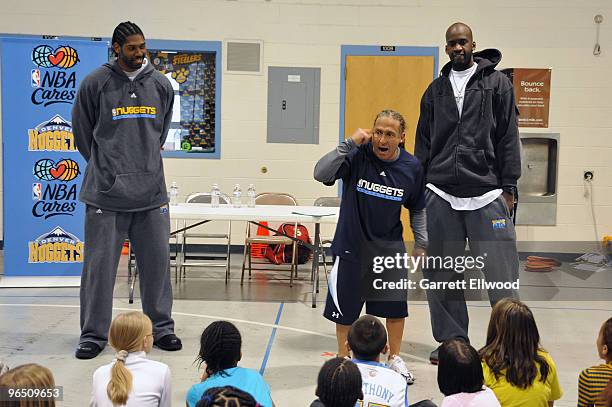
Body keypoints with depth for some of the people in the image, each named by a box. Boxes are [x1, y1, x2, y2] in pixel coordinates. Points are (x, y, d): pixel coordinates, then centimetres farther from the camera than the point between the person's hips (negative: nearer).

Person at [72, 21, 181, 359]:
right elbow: (83, 133, 8)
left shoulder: (161, 85, 7)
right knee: (100, 264, 1)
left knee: (156, 261, 8)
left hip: (151, 192, 3)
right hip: (106, 192, -3)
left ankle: (161, 328, 21)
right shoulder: (95, 83, -2)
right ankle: (93, 334, 13)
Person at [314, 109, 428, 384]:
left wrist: (421, 243, 9)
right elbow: (320, 174, -29)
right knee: (345, 307, 7)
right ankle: (343, 359, 28)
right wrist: (349, 144, -33)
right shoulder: (357, 156, -16)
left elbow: (417, 209, 9)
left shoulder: (411, 167, -6)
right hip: (352, 243, -2)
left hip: (390, 245, 2)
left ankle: (394, 358, 27)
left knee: (396, 304, 4)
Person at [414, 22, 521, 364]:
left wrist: (508, 187, -4)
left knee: (501, 272, -4)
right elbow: (423, 143, 17)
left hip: (487, 194, -3)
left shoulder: (497, 83, 6)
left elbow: (508, 137, 2)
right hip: (441, 195, 4)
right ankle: (453, 341, 19)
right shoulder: (436, 90, 16)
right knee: (441, 274, 7)